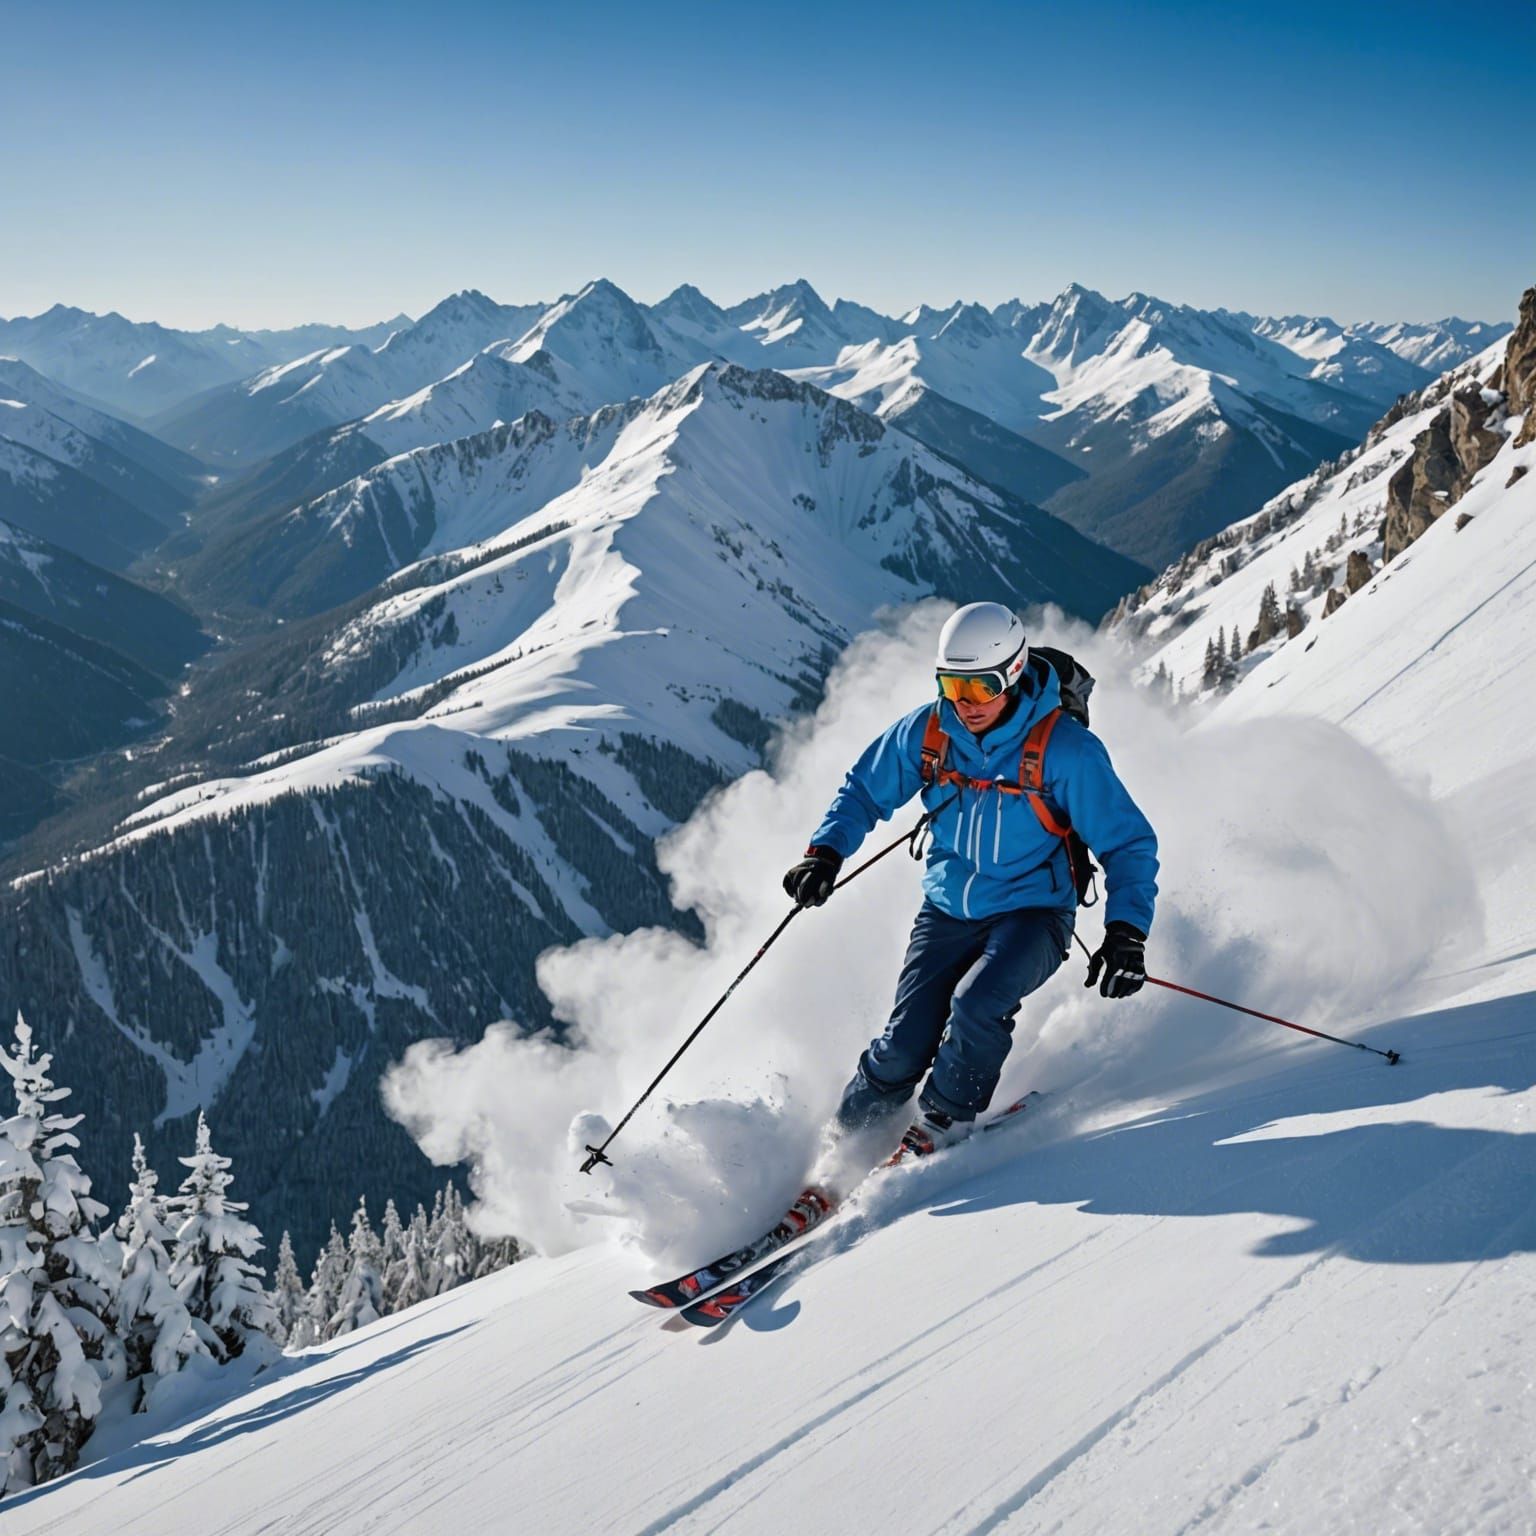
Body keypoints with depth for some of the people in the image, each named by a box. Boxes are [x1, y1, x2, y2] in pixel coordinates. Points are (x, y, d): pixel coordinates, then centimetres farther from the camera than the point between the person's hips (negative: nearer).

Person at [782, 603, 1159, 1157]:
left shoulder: (1066, 749, -18)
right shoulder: (926, 731, -7)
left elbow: (1128, 842, -12)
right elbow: (864, 790, 10)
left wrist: (1126, 932, -24)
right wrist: (825, 851, -7)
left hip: (1031, 914, -3)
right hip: (947, 912, 3)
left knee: (976, 1005, -29)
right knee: (905, 1047, -11)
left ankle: (943, 1123, -2)